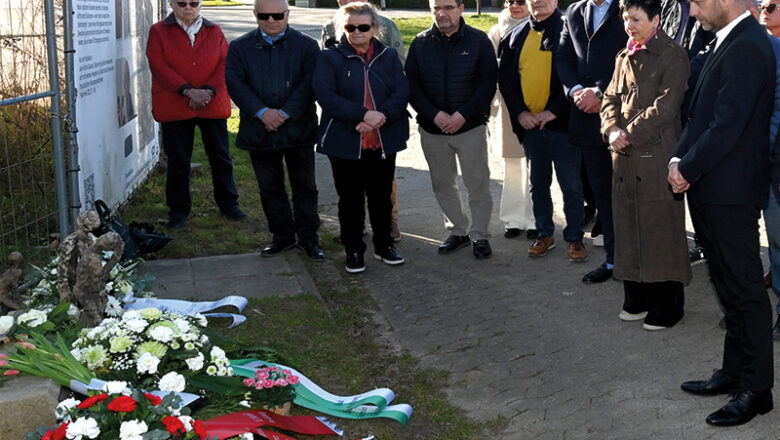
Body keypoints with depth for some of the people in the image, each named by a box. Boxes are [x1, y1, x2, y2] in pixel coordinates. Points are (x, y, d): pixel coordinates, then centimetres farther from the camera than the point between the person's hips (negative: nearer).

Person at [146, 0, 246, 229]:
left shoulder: (214, 32, 11)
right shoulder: (158, 32, 4)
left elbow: (225, 64, 2)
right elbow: (159, 66, -8)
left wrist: (209, 91, -14)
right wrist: (188, 91, -17)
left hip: (213, 106, 2)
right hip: (174, 108, -2)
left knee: (221, 156, 8)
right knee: (178, 160, 4)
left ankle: (228, 203, 23)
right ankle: (178, 209, 16)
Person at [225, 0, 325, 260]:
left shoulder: (306, 46, 2)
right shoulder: (240, 48, 6)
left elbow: (309, 83, -7)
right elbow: (235, 83, -4)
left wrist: (286, 113, -17)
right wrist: (262, 111, -17)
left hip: (298, 129, -2)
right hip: (259, 130, 2)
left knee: (304, 186, 4)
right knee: (270, 188, 11)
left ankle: (308, 237, 16)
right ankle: (283, 236, 24)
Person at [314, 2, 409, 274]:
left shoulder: (389, 57, 7)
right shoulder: (330, 58, -2)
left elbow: (401, 92, -2)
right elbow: (326, 96, -14)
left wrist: (381, 116, -20)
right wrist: (365, 114, -22)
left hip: (383, 143, 3)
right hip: (345, 143, -2)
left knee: (382, 197, 14)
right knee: (350, 200, 6)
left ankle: (384, 246, 29)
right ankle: (353, 251, 19)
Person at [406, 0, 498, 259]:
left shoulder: (478, 40, -1)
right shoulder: (421, 43, 4)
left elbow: (488, 83, -4)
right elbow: (411, 85, 2)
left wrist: (463, 114, -15)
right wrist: (434, 114, -12)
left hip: (470, 127, -2)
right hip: (432, 129, 3)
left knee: (478, 184, 0)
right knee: (443, 185, 11)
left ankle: (479, 235, 14)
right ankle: (458, 231, 26)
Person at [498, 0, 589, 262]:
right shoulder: (517, 37, 10)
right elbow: (505, 77, 11)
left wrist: (554, 111, -15)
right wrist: (519, 112, -1)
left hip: (561, 122, -4)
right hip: (530, 123, 5)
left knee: (571, 184, 1)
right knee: (538, 183, 14)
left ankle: (575, 238, 14)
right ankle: (545, 235, 26)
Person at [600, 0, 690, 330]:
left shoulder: (673, 56, -6)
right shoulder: (624, 58, 16)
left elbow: (665, 106, -13)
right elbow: (611, 98, 14)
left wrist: (630, 134, -13)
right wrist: (612, 130, -5)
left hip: (657, 154, -7)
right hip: (625, 155, 7)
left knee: (662, 229, -1)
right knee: (629, 227, 10)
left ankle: (667, 306, 10)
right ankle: (637, 299, 22)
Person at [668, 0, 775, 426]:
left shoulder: (747, 48, -18)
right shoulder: (727, 42, 13)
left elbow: (727, 126, -22)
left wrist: (689, 169, -12)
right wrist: (679, 158, 1)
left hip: (732, 191, -10)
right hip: (713, 188, 10)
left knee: (745, 290, 0)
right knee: (729, 287, 17)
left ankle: (756, 389, 11)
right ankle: (733, 373, 29)